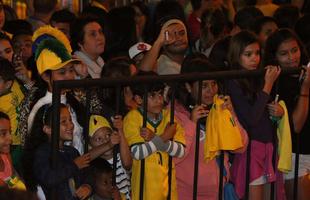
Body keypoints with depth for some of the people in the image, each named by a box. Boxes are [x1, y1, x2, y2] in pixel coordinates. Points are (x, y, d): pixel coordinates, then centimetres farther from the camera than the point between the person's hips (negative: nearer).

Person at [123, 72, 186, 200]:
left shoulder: (169, 116, 4)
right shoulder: (132, 118, -8)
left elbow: (181, 151, -6)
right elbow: (137, 152, -18)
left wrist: (155, 139, -18)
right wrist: (163, 138, -14)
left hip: (168, 183, 4)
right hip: (145, 184, -4)